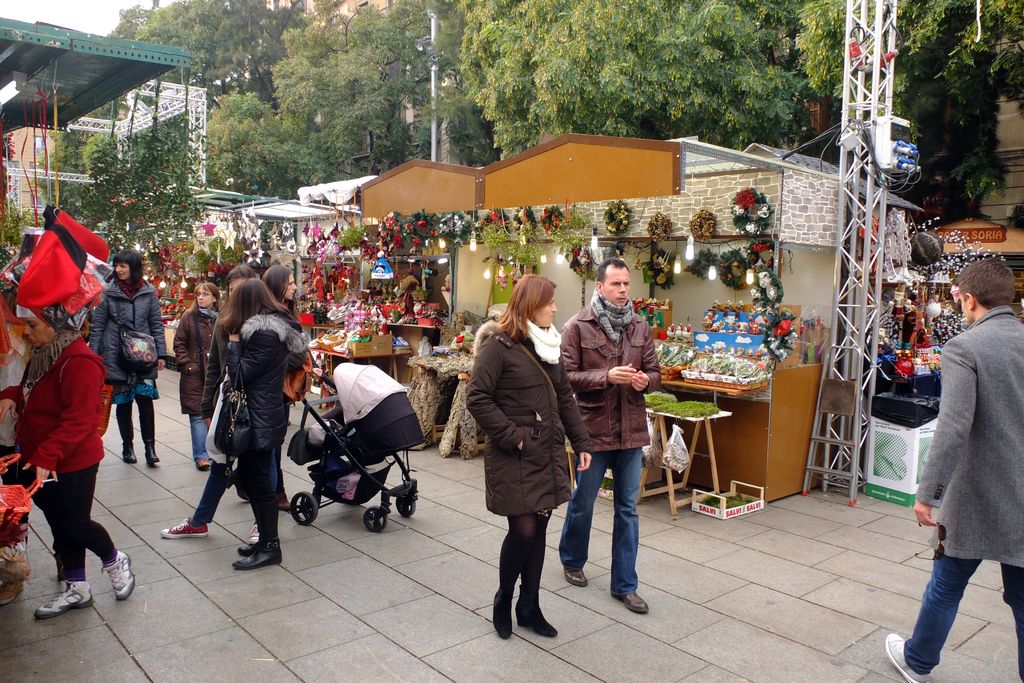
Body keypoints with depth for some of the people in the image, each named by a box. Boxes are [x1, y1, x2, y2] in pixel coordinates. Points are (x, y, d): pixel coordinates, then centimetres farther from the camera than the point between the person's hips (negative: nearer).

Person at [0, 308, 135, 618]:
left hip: (72, 464, -9)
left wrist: (46, 456, -32)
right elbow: (31, 391, 22)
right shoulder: (42, 355, 6)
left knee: (75, 523, 4)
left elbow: (79, 420, -28)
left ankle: (115, 561, 31)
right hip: (41, 461, 9)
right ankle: (75, 588, 29)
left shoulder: (79, 363, -24)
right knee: (59, 523, 16)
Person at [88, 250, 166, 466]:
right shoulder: (109, 291, -1)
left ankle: (150, 446, 2)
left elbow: (156, 324, 4)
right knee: (123, 401, 7)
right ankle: (127, 446, 21)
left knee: (145, 397, -7)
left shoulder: (149, 292, 1)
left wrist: (160, 353, 0)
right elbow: (98, 324, 2)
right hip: (116, 354, 0)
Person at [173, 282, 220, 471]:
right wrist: (187, 365, -6)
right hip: (195, 374, -1)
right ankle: (201, 456, 8)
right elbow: (179, 344, 3)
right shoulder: (189, 317, 1)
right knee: (198, 415, 1)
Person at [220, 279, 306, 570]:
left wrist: (234, 342, -7)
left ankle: (269, 548, 11)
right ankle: (266, 540, 26)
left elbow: (239, 377, -16)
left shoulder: (263, 333, -19)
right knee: (251, 478, 16)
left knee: (258, 482, 0)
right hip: (265, 414, 10)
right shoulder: (279, 326, 11)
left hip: (260, 419, -10)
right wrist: (239, 341, 6)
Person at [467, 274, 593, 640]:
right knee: (523, 530, -5)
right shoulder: (498, 345, -11)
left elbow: (564, 397, 16)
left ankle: (529, 606, 26)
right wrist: (513, 437, -17)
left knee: (539, 529, 11)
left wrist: (582, 443, 13)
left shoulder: (548, 343, 11)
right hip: (514, 457, -7)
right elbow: (477, 398, -15)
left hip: (548, 454, 7)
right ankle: (503, 599, 21)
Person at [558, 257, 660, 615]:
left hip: (631, 430, 4)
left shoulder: (640, 326, 4)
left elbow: (654, 372, 8)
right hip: (592, 428, -4)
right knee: (582, 503, 14)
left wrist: (645, 380, -15)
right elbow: (566, 376, -13)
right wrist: (607, 376, -24)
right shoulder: (578, 326, -9)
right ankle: (571, 561, 40)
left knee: (627, 509, 10)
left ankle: (624, 585, 23)